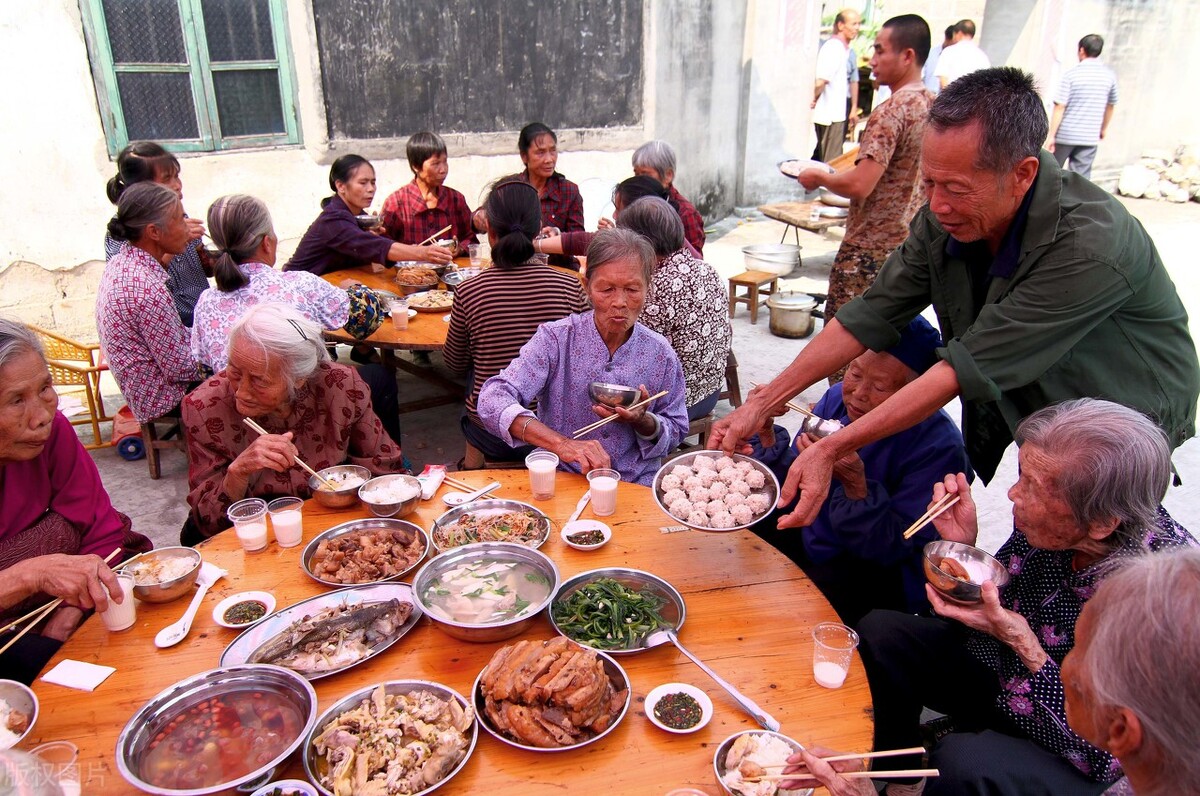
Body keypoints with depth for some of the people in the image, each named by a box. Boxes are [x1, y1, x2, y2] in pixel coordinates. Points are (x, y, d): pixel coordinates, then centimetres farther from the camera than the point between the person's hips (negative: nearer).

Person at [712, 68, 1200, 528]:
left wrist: (831, 449, -34)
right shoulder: (946, 216, -17)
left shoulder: (1089, 248, -35)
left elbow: (969, 368, -35)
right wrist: (762, 404, -18)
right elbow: (874, 314, -12)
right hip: (1031, 415, 5)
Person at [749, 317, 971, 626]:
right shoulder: (838, 398, -8)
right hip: (810, 537, 6)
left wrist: (855, 485, -37)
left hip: (880, 574, -5)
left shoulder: (939, 446, -24)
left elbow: (897, 549, -22)